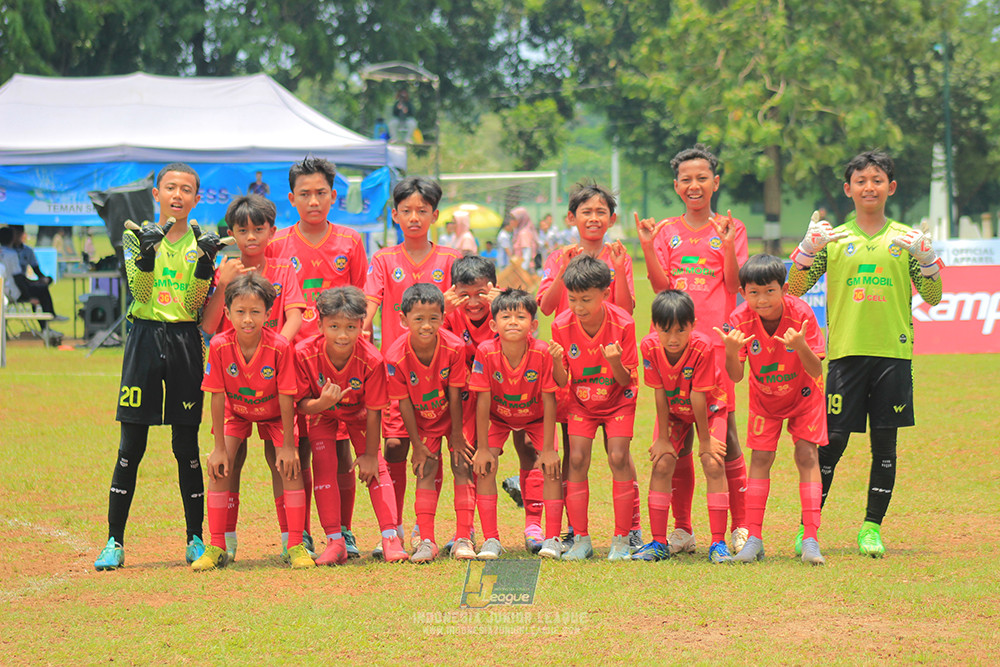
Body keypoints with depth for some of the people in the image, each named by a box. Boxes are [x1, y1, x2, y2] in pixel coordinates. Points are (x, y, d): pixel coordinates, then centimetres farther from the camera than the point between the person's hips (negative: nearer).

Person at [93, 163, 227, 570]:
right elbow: (138, 291, -9)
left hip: (186, 342, 1)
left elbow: (194, 305, -3)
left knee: (187, 446, 3)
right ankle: (114, 542, 2)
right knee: (131, 446, -1)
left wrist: (206, 262, -16)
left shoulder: (201, 242, 6)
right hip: (145, 339, -1)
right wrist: (148, 250, -24)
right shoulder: (138, 235, 5)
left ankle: (195, 540, 11)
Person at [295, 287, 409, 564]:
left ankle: (390, 537, -7)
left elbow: (374, 412, -22)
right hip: (322, 415, 0)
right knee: (324, 468, -12)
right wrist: (321, 403, -47)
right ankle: (335, 543, -9)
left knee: (375, 467, -10)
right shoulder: (305, 354, -33)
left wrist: (369, 454, -15)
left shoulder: (371, 359, -34)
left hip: (358, 415, 0)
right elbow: (302, 403, -23)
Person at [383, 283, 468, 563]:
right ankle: (427, 541, -3)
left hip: (452, 415, 0)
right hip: (423, 421, 0)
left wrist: (456, 435, -8)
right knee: (426, 471, -4)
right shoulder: (396, 356, -27)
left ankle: (463, 537, -2)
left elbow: (454, 396, -18)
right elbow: (404, 403, -16)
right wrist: (417, 444, -9)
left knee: (462, 464, -5)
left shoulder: (454, 347, -28)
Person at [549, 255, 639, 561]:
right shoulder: (562, 325, -17)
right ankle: (581, 540, -3)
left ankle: (622, 539, -5)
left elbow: (627, 381, -17)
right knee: (577, 459, -10)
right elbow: (561, 382, -12)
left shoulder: (622, 324, -22)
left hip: (617, 399, -2)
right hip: (581, 401, 2)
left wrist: (615, 362, -37)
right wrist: (557, 362, -33)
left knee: (618, 458, -13)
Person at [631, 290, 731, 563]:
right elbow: (660, 395, -18)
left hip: (709, 407, -3)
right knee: (661, 464, -9)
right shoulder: (650, 347, -27)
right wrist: (663, 438, -13)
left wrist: (705, 440, -20)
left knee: (713, 463, -16)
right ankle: (658, 543, -3)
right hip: (672, 410, 3)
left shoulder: (702, 347, -34)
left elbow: (698, 397, -29)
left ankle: (718, 543, -11)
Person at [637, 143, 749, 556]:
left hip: (716, 340, -2)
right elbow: (661, 286, 2)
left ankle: (740, 526, 0)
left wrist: (727, 247, -17)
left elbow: (736, 285, -3)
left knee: (723, 432, -6)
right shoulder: (666, 231, 13)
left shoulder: (730, 228, 8)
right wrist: (647, 247, -9)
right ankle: (682, 527, 9)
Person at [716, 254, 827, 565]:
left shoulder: (801, 313, -29)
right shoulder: (741, 319, -24)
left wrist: (800, 346, -48)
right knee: (760, 457, -4)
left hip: (803, 392, -2)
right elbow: (735, 377, -23)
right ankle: (754, 539, -1)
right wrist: (732, 351, -43)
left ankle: (811, 540, -13)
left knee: (807, 455, -11)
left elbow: (816, 371, -29)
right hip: (764, 396, 2)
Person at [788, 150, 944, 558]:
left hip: (894, 353, 1)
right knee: (832, 442, -3)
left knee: (884, 444, 3)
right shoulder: (833, 239, 8)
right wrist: (809, 247, -11)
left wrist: (925, 256, -10)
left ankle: (872, 527, 10)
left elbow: (933, 298, 7)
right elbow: (793, 291, 4)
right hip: (846, 353, -1)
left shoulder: (906, 238, 9)